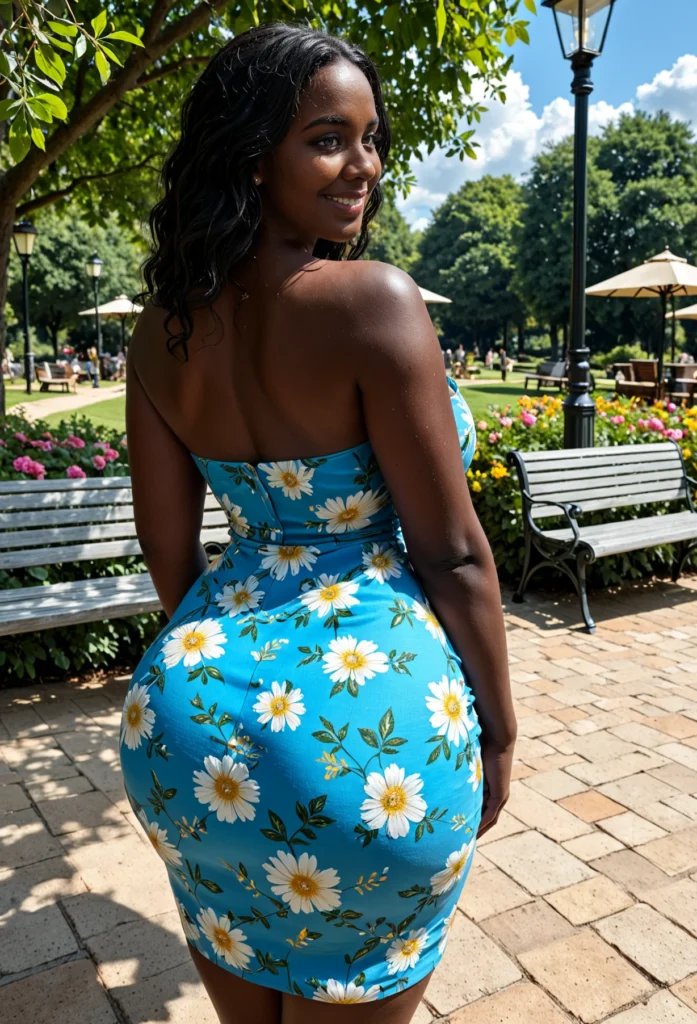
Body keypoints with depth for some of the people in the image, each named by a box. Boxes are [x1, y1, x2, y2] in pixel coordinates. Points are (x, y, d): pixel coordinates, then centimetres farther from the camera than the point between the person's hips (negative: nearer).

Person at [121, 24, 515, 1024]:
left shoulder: (162, 332, 0)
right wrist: (499, 729, -2)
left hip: (189, 720, 6)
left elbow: (167, 543, 5)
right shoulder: (373, 301, -18)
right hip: (367, 724, -5)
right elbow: (450, 551, -15)